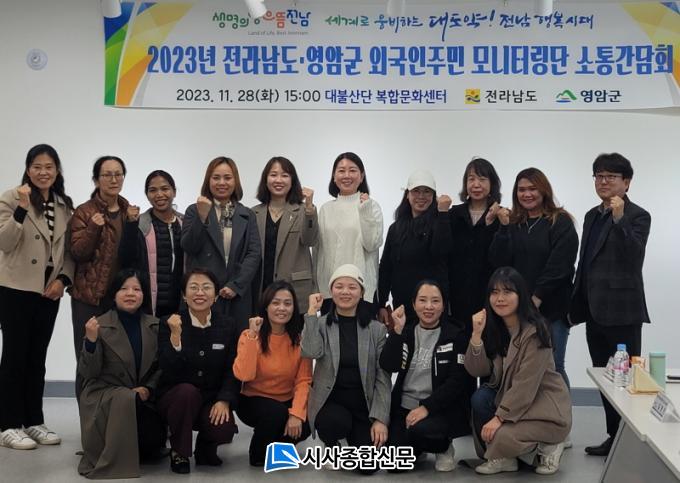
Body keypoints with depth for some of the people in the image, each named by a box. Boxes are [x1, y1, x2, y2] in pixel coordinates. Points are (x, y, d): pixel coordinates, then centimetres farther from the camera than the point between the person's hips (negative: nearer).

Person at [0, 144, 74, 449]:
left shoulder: (64, 206, 9)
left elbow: (70, 250, 10)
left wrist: (63, 279, -5)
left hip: (49, 292, 5)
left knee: (38, 357, 11)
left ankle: (34, 422, 19)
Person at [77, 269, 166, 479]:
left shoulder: (154, 326, 4)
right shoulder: (101, 325, -7)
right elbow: (87, 373, -10)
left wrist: (148, 388, -10)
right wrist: (91, 340, -26)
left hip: (141, 399, 3)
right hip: (103, 395, -3)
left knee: (154, 437, -23)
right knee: (126, 398, -37)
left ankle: (134, 449, 15)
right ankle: (109, 463, -15)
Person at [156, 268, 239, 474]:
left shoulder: (227, 325, 0)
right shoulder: (168, 323, -7)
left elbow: (232, 370, -1)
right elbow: (169, 371, -17)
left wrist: (224, 400, -16)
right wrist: (175, 336, -30)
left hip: (213, 399, 1)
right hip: (175, 396, -1)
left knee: (223, 430, -28)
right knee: (187, 391, -35)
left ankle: (205, 448, 12)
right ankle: (179, 453, -9)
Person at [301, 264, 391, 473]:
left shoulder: (376, 329, 1)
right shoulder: (321, 324, 0)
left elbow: (383, 378, -2)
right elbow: (310, 352, -21)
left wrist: (380, 418, -10)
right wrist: (312, 312, -16)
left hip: (364, 405, 1)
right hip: (330, 401, -1)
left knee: (368, 465, -14)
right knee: (337, 422, -35)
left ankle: (354, 436, 22)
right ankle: (331, 445, 3)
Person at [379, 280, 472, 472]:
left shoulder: (456, 336, -1)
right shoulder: (405, 333, 9)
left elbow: (457, 381, -10)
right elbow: (388, 367, -7)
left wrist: (426, 407, -20)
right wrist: (397, 330, -16)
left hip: (441, 408, -3)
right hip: (404, 407, 3)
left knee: (420, 430, -35)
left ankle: (445, 447, 0)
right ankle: (417, 448, 18)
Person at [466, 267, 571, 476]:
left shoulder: (534, 331, -21)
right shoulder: (493, 327, -1)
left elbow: (526, 384, -24)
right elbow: (477, 371, -8)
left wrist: (499, 417, -24)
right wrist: (477, 334, -20)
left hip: (545, 405, -6)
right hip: (510, 396, 6)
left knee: (502, 437, -28)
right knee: (479, 399, -22)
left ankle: (546, 446, 3)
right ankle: (504, 457, -1)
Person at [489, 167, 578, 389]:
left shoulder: (560, 222, 0)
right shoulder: (512, 223, 14)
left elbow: (558, 266, -8)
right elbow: (498, 261, 3)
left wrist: (537, 298, -12)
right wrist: (504, 228, -6)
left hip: (551, 308, -3)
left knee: (553, 368, -3)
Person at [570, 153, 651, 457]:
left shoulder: (637, 216, -6)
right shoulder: (592, 216, 16)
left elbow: (634, 259, -22)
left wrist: (619, 220, -30)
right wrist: (577, 305, 16)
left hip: (622, 312, -7)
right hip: (595, 312, 8)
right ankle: (614, 437, 22)